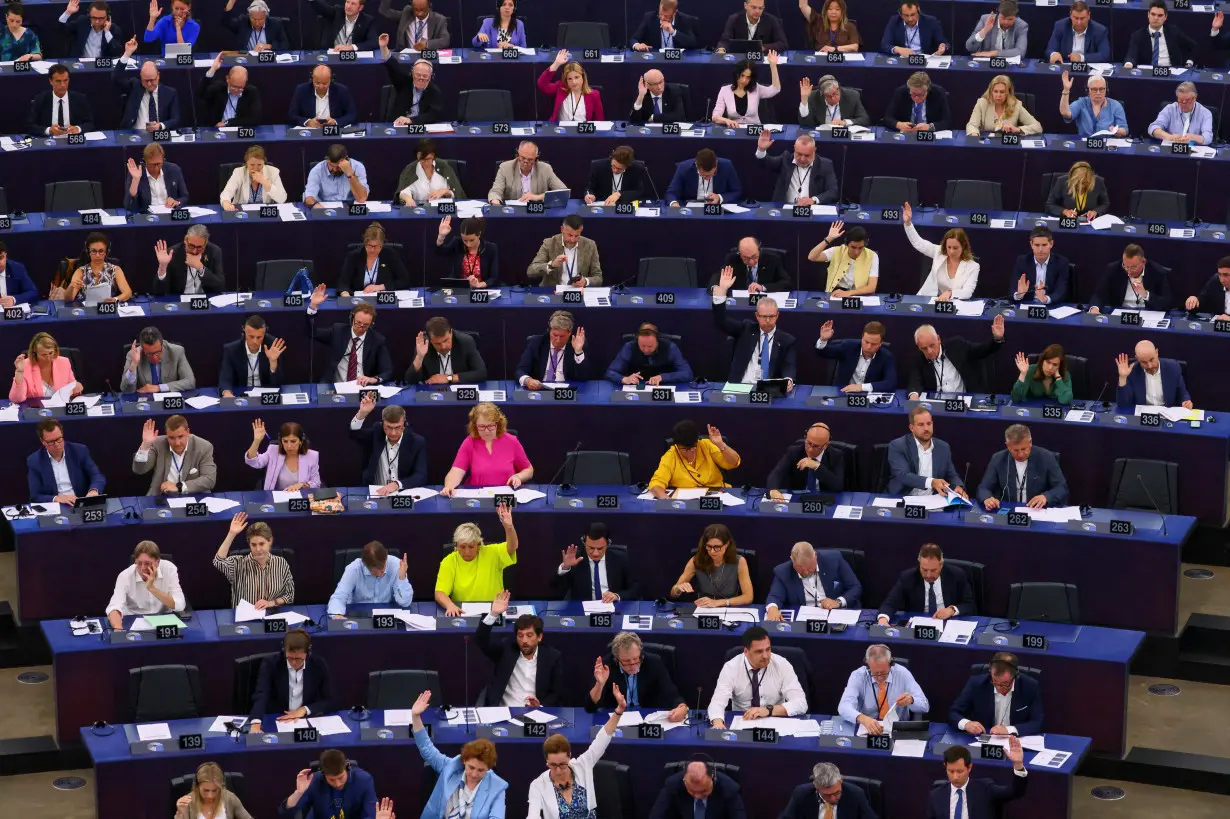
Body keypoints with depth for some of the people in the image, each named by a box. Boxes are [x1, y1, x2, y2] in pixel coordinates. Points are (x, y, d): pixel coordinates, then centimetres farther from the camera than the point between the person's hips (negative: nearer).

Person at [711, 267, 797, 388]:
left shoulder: (786, 340, 11)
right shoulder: (746, 329, 14)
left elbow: (790, 367, 2)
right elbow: (721, 321, 5)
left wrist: (788, 380, -24)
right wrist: (722, 290, -5)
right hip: (740, 387, 0)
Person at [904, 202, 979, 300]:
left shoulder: (972, 266, -6)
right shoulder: (939, 252, 3)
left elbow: (967, 292, -16)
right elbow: (917, 242, 6)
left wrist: (949, 293, -36)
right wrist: (908, 222, -9)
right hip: (932, 301, 1)